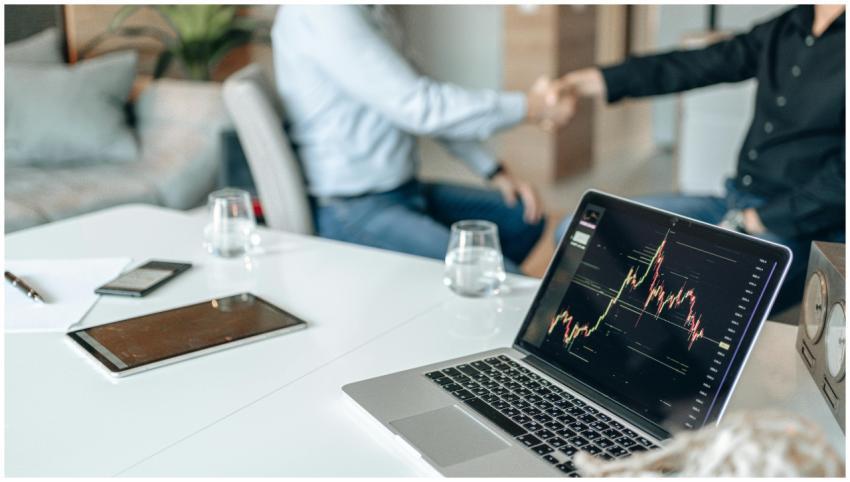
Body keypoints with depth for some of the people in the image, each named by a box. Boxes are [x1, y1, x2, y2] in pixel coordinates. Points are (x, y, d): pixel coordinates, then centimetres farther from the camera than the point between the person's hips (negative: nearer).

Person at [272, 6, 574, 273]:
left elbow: (413, 92, 15)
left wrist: (495, 171, 9)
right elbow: (416, 106, -24)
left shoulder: (378, 14, 9)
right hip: (353, 212, -10)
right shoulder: (323, 14, -21)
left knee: (526, 217, 16)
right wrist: (528, 107, -14)